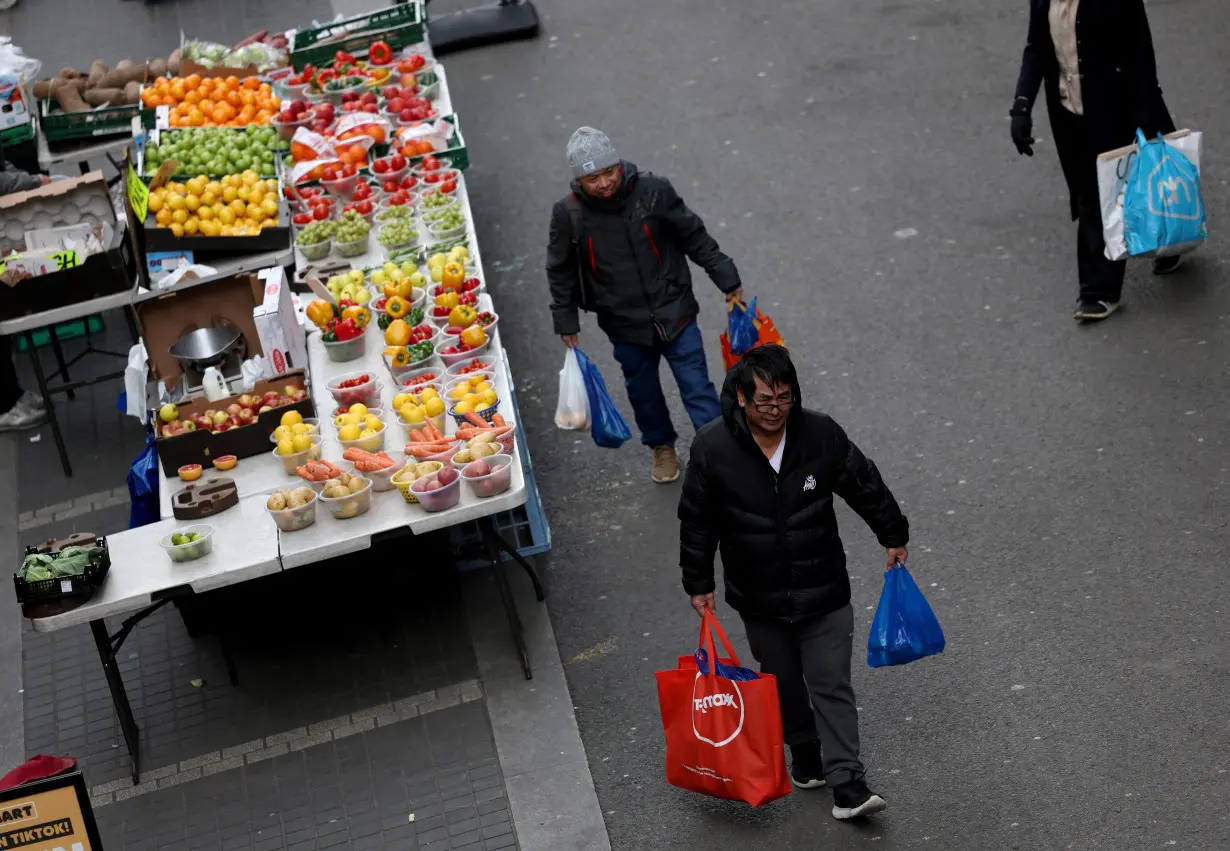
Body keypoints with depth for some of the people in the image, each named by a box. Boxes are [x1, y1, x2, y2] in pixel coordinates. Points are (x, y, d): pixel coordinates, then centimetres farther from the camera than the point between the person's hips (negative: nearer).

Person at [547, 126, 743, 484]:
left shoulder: (653, 191, -16)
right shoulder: (569, 213, -14)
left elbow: (694, 237, -3)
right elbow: (560, 270, 2)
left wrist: (727, 278, 1)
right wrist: (566, 320, 5)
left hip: (674, 312, -2)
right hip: (625, 323, 2)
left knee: (697, 387, 1)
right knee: (642, 390, 19)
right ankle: (662, 448, 42)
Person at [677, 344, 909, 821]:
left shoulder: (821, 434, -14)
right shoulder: (713, 448, -15)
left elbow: (865, 486, 2)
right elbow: (697, 522, -3)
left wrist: (893, 536, 12)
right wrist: (698, 583, 1)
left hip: (824, 595, 0)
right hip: (760, 601, 1)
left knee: (832, 686, 1)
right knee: (784, 685, 18)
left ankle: (848, 787, 3)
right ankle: (806, 756, 39)